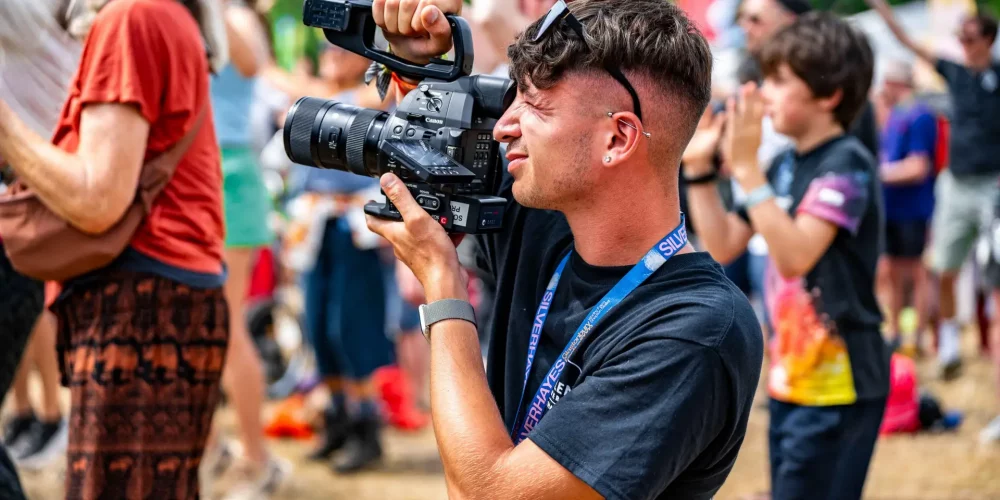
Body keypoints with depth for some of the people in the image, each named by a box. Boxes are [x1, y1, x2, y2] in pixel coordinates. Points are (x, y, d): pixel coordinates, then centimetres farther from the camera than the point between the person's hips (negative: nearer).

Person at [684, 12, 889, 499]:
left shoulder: (847, 164, -15)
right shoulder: (785, 165, 10)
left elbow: (795, 254, -26)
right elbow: (723, 247, 13)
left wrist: (746, 167, -26)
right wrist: (697, 167, 4)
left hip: (836, 385, -9)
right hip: (790, 379, 9)